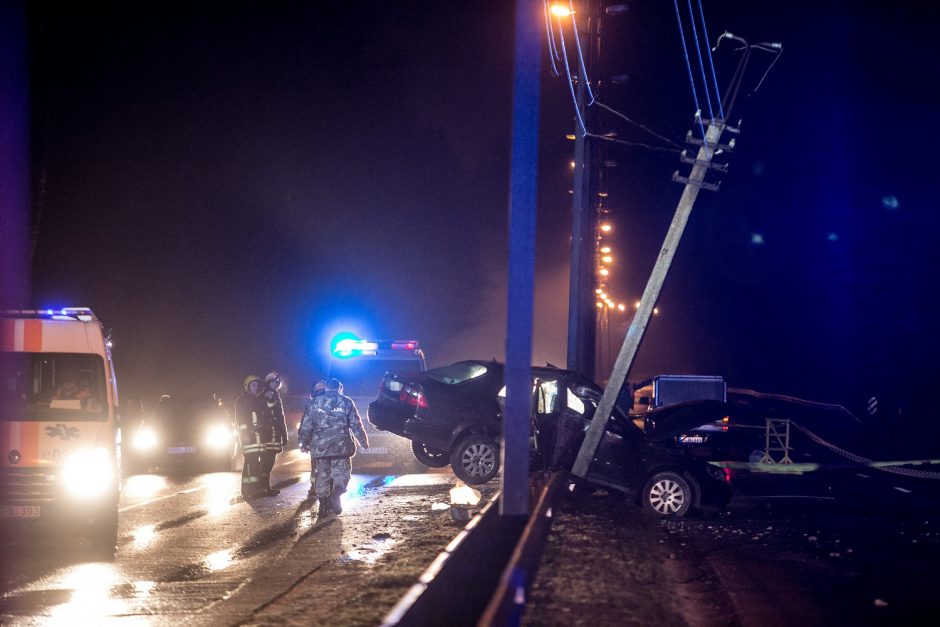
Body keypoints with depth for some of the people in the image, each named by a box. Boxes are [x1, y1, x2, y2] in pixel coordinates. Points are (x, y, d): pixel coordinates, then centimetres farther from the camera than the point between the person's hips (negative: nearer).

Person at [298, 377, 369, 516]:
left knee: (322, 475, 9)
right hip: (341, 447, -1)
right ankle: (337, 494, -21)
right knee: (341, 473, 6)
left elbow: (306, 425, 5)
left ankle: (323, 504, 7)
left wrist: (303, 442, 15)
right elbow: (356, 425, 2)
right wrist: (364, 442, 11)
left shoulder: (313, 403, 5)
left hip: (319, 447, 1)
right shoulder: (346, 402, 3)